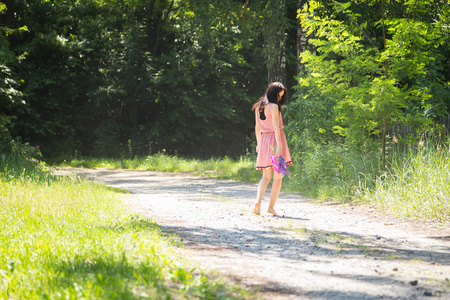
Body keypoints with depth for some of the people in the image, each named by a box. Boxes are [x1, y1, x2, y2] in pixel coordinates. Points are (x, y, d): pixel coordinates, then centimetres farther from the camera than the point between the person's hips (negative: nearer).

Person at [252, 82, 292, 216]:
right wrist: (279, 146, -19)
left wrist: (258, 144, 26)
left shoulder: (258, 107, 11)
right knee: (278, 177, 1)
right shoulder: (273, 106, -11)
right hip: (276, 140, -7)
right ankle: (271, 207, -2)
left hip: (264, 141, 7)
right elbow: (276, 127, -17)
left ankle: (258, 201, -9)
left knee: (266, 176, 12)